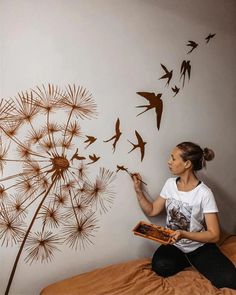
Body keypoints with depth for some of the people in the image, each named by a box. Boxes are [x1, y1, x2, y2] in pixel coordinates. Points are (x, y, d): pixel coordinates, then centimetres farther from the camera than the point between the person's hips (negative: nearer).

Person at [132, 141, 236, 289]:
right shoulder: (170, 184, -2)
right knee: (161, 267, -26)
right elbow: (152, 211, 4)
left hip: (200, 246, -4)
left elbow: (214, 235, -18)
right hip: (174, 245, 4)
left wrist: (184, 234, -31)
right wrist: (138, 190, -7)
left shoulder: (204, 193, -18)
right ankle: (191, 261, 5)